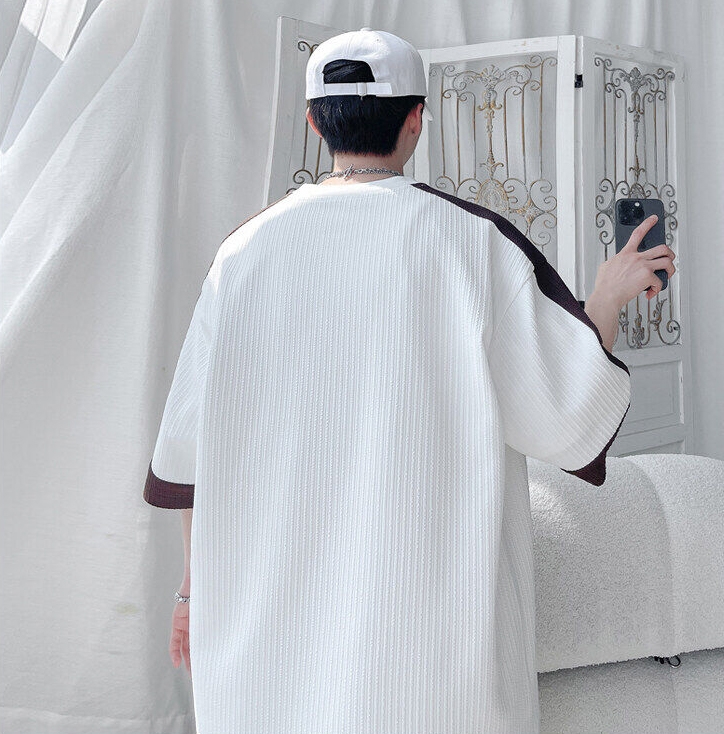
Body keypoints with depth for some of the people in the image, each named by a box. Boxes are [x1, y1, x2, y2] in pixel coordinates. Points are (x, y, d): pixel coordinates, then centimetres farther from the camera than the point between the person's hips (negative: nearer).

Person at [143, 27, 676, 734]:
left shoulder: (248, 249, 1)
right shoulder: (472, 239, -7)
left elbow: (196, 437, 2)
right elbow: (564, 409, -7)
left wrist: (196, 583, 13)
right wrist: (610, 296, 11)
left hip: (274, 589, 3)